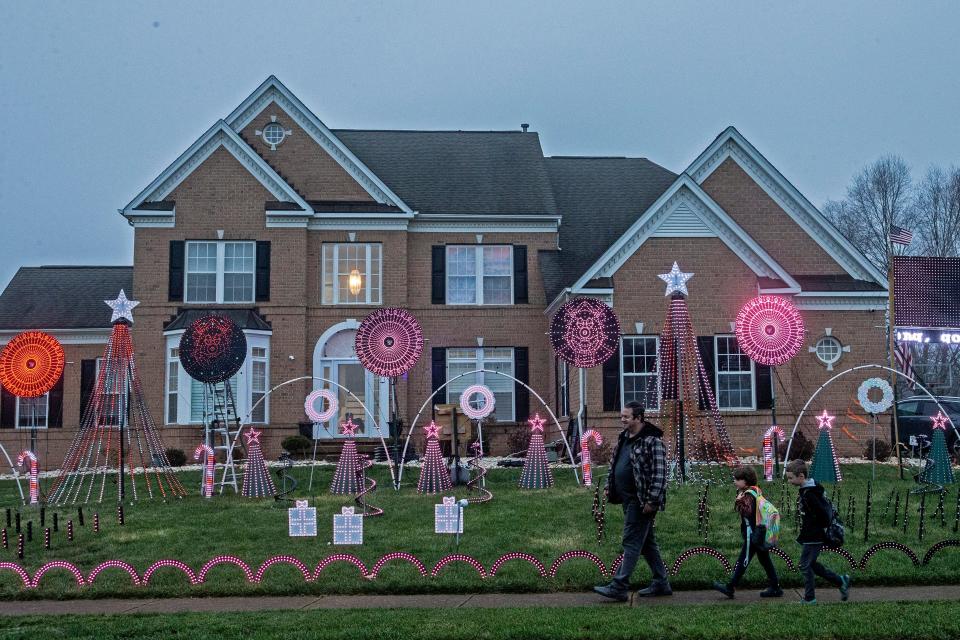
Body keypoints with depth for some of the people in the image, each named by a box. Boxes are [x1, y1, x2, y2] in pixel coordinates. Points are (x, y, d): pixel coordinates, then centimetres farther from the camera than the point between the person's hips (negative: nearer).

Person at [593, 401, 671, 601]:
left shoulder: (652, 441, -15)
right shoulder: (624, 438, 12)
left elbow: (659, 473, -19)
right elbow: (614, 463, 23)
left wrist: (652, 501, -21)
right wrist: (609, 486, 16)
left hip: (641, 501, -9)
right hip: (628, 499, 9)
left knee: (632, 542, -6)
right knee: (647, 542, 15)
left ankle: (619, 587, -3)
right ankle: (661, 583, 25)